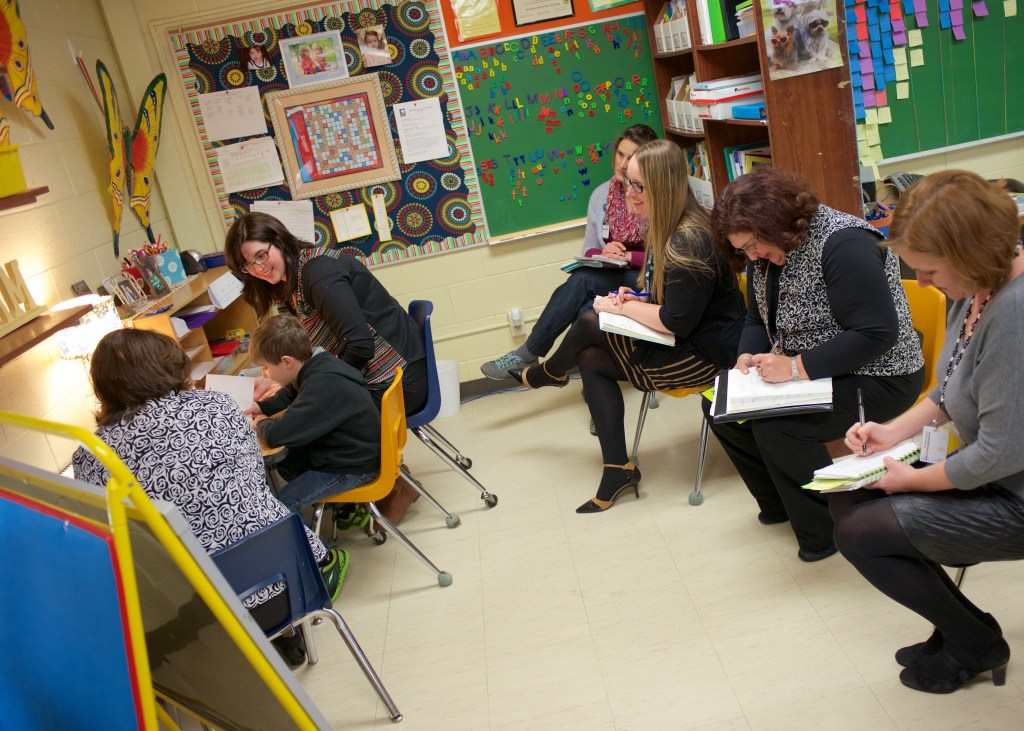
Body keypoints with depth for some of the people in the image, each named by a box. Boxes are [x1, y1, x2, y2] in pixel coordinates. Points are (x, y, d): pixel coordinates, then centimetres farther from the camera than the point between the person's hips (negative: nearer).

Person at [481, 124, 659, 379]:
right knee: (586, 310, -31)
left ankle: (528, 354, -20)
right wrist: (603, 254, -10)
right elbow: (589, 250, 13)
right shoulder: (601, 195, 8)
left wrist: (629, 256, -20)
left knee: (582, 280, -29)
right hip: (611, 279, 5)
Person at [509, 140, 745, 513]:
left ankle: (549, 373, 25)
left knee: (589, 324, -9)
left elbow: (677, 322, -25)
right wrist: (633, 298, -2)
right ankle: (618, 469, 2)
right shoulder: (667, 229, 7)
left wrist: (623, 307, -14)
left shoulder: (689, 240, -25)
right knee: (591, 361, 1)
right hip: (684, 341, 10)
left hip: (706, 354, -10)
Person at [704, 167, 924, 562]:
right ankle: (780, 503, 15)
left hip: (876, 377, -9)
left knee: (773, 424, -29)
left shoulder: (843, 243, -23)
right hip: (804, 372, 9)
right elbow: (757, 319, 16)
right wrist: (749, 356, -7)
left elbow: (877, 334, -27)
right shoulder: (766, 253, 3)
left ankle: (827, 527, -9)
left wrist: (797, 366, -29)